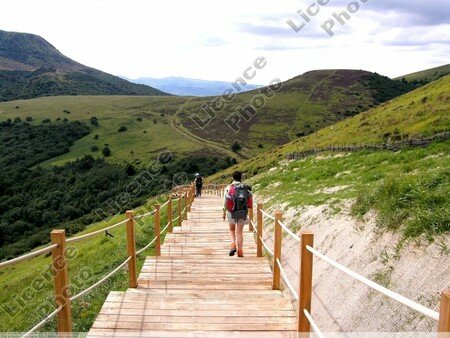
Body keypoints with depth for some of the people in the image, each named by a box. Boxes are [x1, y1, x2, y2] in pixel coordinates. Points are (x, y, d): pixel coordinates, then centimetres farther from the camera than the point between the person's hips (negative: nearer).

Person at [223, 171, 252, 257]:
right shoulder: (246, 188, 0)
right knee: (239, 232, 10)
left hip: (232, 212, -1)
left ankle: (233, 244, -1)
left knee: (232, 230, 19)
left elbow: (225, 202, -6)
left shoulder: (229, 188, -6)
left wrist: (224, 213, 4)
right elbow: (250, 202, 0)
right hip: (243, 213, 1)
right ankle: (240, 251, 7)